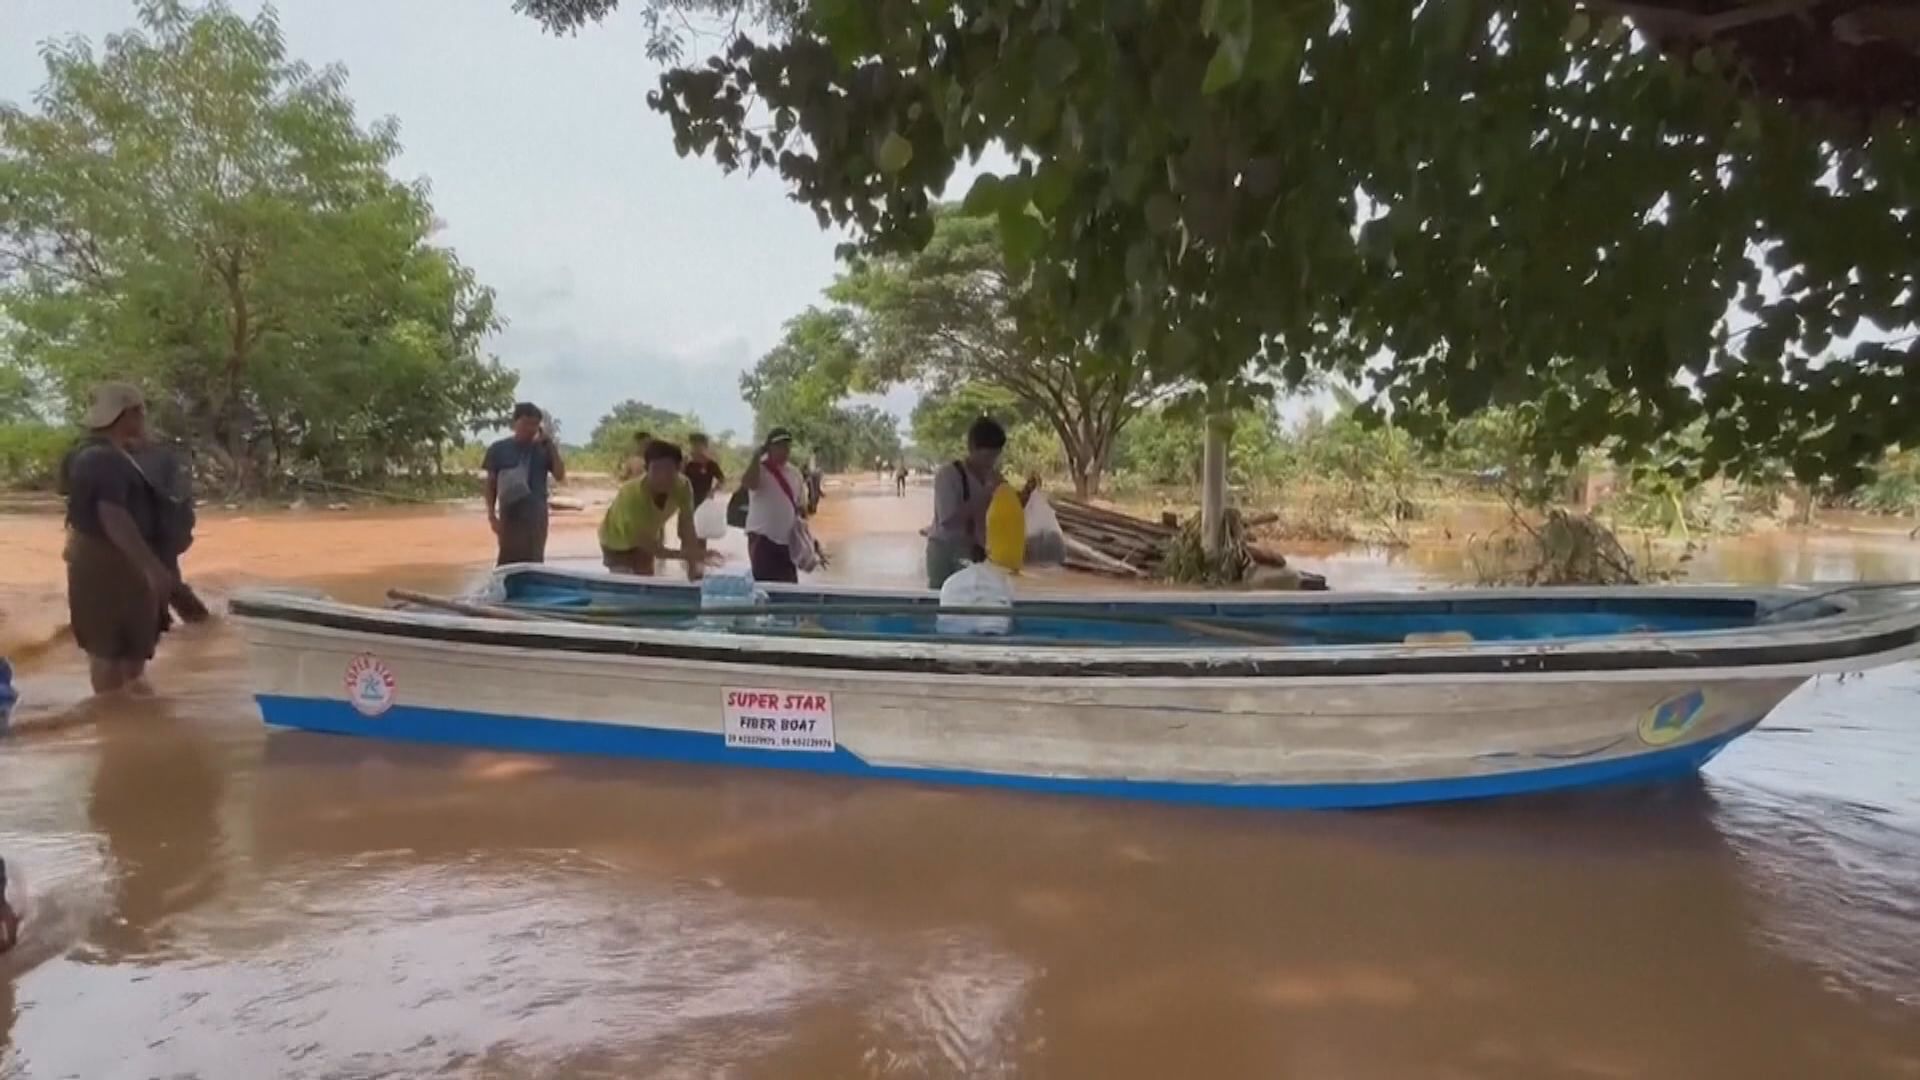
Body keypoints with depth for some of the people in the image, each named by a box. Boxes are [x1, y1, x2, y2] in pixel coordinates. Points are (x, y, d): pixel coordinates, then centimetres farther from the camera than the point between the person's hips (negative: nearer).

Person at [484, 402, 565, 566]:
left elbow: (560, 476, -7)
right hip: (508, 516, 0)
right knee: (507, 563, 1)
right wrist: (492, 515, -2)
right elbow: (491, 484, 6)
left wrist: (550, 444, -10)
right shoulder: (499, 449, 3)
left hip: (535, 516, 0)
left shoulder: (543, 449, 4)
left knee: (533, 562, -1)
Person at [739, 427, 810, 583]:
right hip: (763, 538, -6)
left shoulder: (795, 473, 10)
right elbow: (748, 484, -31)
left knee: (790, 586, 10)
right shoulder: (759, 469, -8)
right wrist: (756, 457, -29)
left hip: (788, 541, 6)